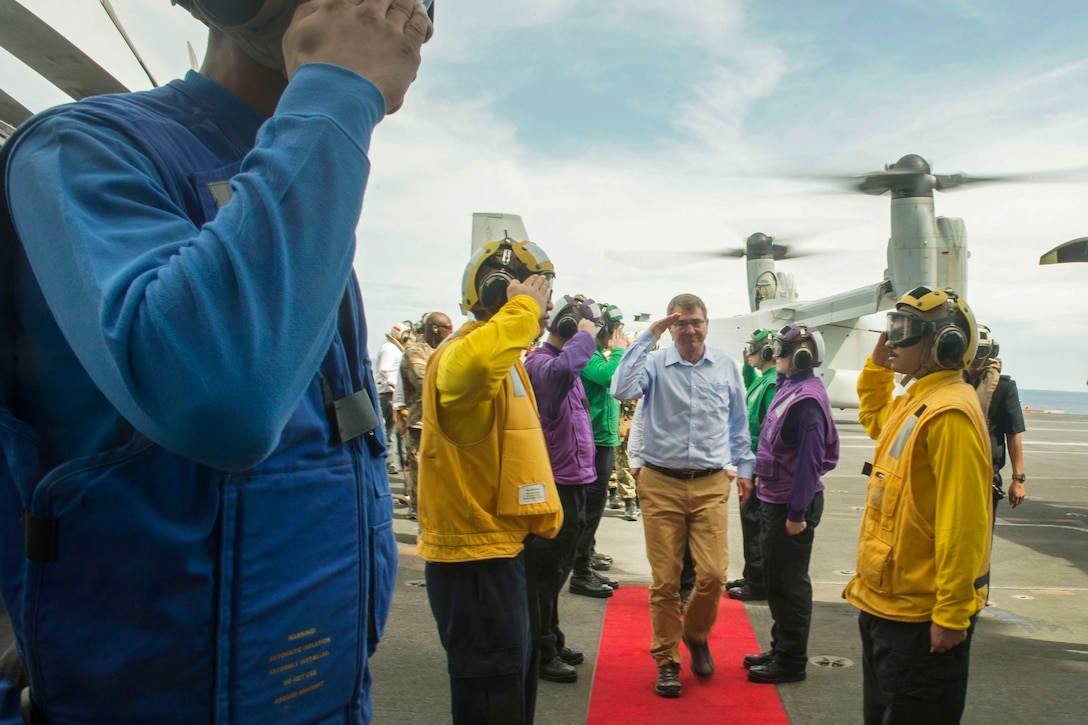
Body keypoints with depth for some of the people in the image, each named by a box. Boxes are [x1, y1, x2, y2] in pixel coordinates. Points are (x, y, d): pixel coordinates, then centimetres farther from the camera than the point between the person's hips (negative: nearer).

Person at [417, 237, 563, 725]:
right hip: (474, 549, -10)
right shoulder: (462, 351, -18)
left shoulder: (503, 356, 15)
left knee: (516, 676, 22)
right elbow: (472, 367, -45)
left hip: (501, 543, 10)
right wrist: (524, 310, -30)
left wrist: (542, 515, 18)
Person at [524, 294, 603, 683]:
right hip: (554, 485, -10)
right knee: (544, 570, 1)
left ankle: (552, 640, 33)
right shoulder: (540, 362, -18)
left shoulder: (562, 359, 14)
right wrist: (585, 334, -27)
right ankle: (541, 652, 12)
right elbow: (563, 369, -42)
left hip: (573, 481, 10)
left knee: (557, 567, 19)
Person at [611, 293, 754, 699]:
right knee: (665, 579, 4)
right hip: (661, 484, -1)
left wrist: (744, 468, 17)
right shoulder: (655, 363, -2)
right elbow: (622, 390, -22)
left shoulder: (726, 367, 7)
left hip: (711, 486, 2)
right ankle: (666, 660, 22)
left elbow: (738, 422, 17)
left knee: (713, 574, -4)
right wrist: (649, 336, -16)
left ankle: (695, 635, 27)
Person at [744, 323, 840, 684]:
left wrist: (797, 513, -22)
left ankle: (792, 661, 16)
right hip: (775, 498, 10)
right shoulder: (790, 387, 10)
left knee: (789, 584, 2)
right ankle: (781, 649, 32)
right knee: (775, 578, 18)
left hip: (792, 504, -10)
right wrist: (760, 475, 18)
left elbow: (809, 460, -23)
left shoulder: (807, 398, -20)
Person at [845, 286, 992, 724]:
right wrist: (877, 365, 17)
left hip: (921, 616, -10)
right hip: (885, 602, 10)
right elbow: (872, 418, 33)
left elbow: (963, 525, -24)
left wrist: (953, 615, -22)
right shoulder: (911, 402, 8)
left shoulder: (950, 413, -21)